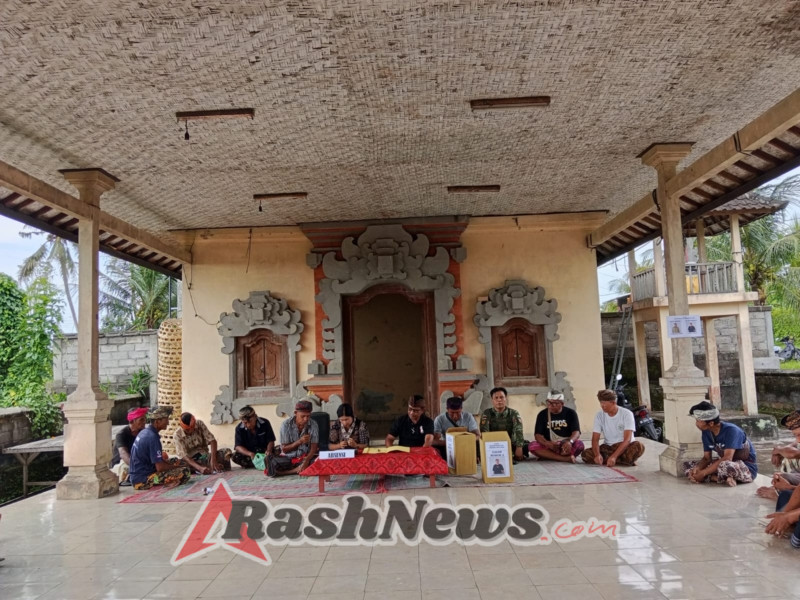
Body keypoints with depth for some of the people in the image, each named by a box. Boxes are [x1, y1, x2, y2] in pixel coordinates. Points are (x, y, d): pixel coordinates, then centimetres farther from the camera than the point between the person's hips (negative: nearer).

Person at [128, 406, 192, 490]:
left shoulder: (144, 432, 9)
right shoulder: (152, 437, -20)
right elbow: (160, 467, -21)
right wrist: (175, 466, -3)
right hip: (143, 481, -10)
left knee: (176, 461, 19)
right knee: (185, 471, -19)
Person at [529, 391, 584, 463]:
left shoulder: (570, 413, 0)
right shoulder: (542, 414, 2)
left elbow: (576, 432, -12)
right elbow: (538, 435, -6)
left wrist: (570, 442, -35)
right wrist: (547, 443, -28)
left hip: (565, 447, -1)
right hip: (549, 447, 1)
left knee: (579, 445, -30)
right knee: (532, 446, -28)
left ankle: (547, 456, -20)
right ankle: (565, 458, -32)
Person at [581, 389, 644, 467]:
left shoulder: (626, 414, -13)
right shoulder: (599, 415, -4)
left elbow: (627, 439, -22)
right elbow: (595, 439, -8)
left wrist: (614, 456, -36)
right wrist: (597, 454, -30)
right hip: (608, 447, 4)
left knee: (638, 446, -36)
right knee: (585, 454, -24)